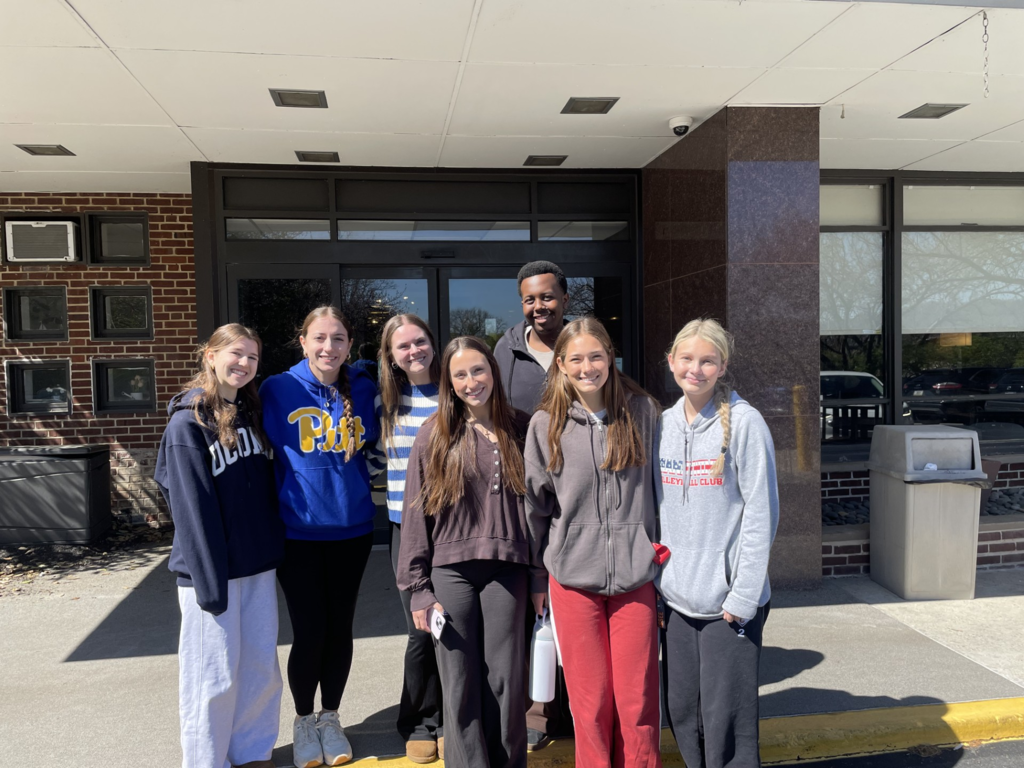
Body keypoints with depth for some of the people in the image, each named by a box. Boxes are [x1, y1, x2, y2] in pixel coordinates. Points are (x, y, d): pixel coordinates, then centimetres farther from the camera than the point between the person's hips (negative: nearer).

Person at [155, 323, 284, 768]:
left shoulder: (250, 413, 9)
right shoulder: (187, 422, -11)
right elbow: (193, 509, -15)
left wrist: (274, 549, 9)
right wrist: (208, 579, -16)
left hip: (258, 565, 6)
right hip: (211, 569, -6)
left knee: (262, 668, 14)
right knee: (215, 676, 5)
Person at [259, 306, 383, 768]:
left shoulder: (364, 390, 1)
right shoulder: (279, 390, -6)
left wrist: (360, 480, 5)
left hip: (352, 528, 3)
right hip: (298, 531, -2)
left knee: (340, 629, 12)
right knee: (310, 632, 3)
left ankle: (330, 718, 33)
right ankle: (304, 722, 28)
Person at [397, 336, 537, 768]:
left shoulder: (521, 430, 5)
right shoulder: (434, 435, 1)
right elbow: (415, 513, 1)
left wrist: (539, 576, 5)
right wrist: (418, 588, -3)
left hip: (506, 570, 1)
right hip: (450, 571, -1)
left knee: (506, 681, 6)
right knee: (461, 684, 6)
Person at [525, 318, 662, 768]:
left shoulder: (642, 411, 1)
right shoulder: (546, 424, 0)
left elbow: (661, 488, 10)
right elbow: (535, 504, 7)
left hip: (634, 575, 0)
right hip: (573, 579, 0)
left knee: (637, 701, 5)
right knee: (590, 701, 7)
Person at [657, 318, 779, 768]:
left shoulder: (744, 422, -9)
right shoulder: (664, 424, 7)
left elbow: (761, 512, -10)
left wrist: (742, 595, -13)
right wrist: (659, 583, 7)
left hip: (728, 601, -5)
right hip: (676, 599, 5)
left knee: (725, 720, 1)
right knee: (681, 713, 14)